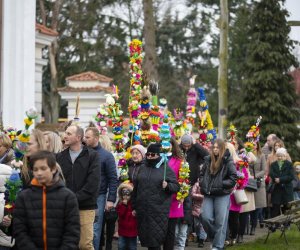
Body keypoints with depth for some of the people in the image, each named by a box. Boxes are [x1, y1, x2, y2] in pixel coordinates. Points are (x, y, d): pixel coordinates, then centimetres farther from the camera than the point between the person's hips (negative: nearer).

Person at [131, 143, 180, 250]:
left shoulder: (166, 168, 2)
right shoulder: (142, 168, 14)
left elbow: (176, 186, 1)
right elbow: (136, 189, 17)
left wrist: (167, 186, -19)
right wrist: (134, 207, 15)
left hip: (159, 210, -4)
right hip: (143, 209, 4)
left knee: (156, 237, -6)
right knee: (145, 236, 6)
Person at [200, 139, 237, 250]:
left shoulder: (228, 161, -5)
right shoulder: (208, 160, 9)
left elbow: (233, 178, -8)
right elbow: (202, 174, 22)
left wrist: (220, 184, -13)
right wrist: (203, 183, 4)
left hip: (222, 195, -4)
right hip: (208, 195, 4)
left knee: (220, 221, -3)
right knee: (205, 217, -6)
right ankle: (214, 237, 19)